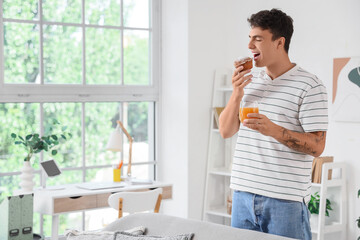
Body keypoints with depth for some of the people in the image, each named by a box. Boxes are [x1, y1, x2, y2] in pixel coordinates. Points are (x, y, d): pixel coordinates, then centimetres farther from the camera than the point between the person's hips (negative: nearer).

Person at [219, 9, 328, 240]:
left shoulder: (310, 86, -7)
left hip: (285, 200, -6)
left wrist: (274, 130, -25)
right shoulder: (250, 82, 12)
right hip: (243, 193, 6)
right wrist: (236, 95, -5)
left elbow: (317, 146, -12)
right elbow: (226, 131, 11)